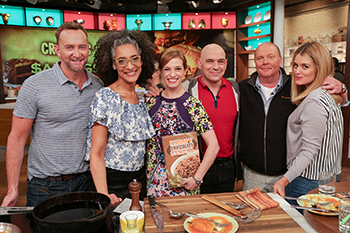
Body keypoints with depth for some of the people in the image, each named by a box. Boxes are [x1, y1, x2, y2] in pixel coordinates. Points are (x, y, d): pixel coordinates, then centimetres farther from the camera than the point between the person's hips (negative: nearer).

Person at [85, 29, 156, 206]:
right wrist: (103, 194, -27)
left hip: (139, 179, 6)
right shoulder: (105, 98, -16)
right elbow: (96, 154, -18)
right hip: (113, 184, -6)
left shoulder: (141, 98, 4)